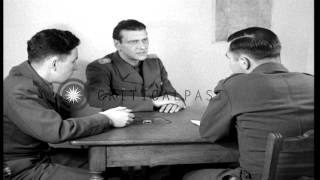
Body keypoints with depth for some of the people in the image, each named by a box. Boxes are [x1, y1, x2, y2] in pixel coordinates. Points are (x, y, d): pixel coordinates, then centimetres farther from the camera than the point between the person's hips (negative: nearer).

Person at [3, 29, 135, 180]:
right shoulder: (18, 91, -26)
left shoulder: (37, 82, 2)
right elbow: (57, 131, -32)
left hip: (43, 153, 9)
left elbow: (65, 109, 9)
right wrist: (107, 119, -21)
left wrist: (103, 114, -5)